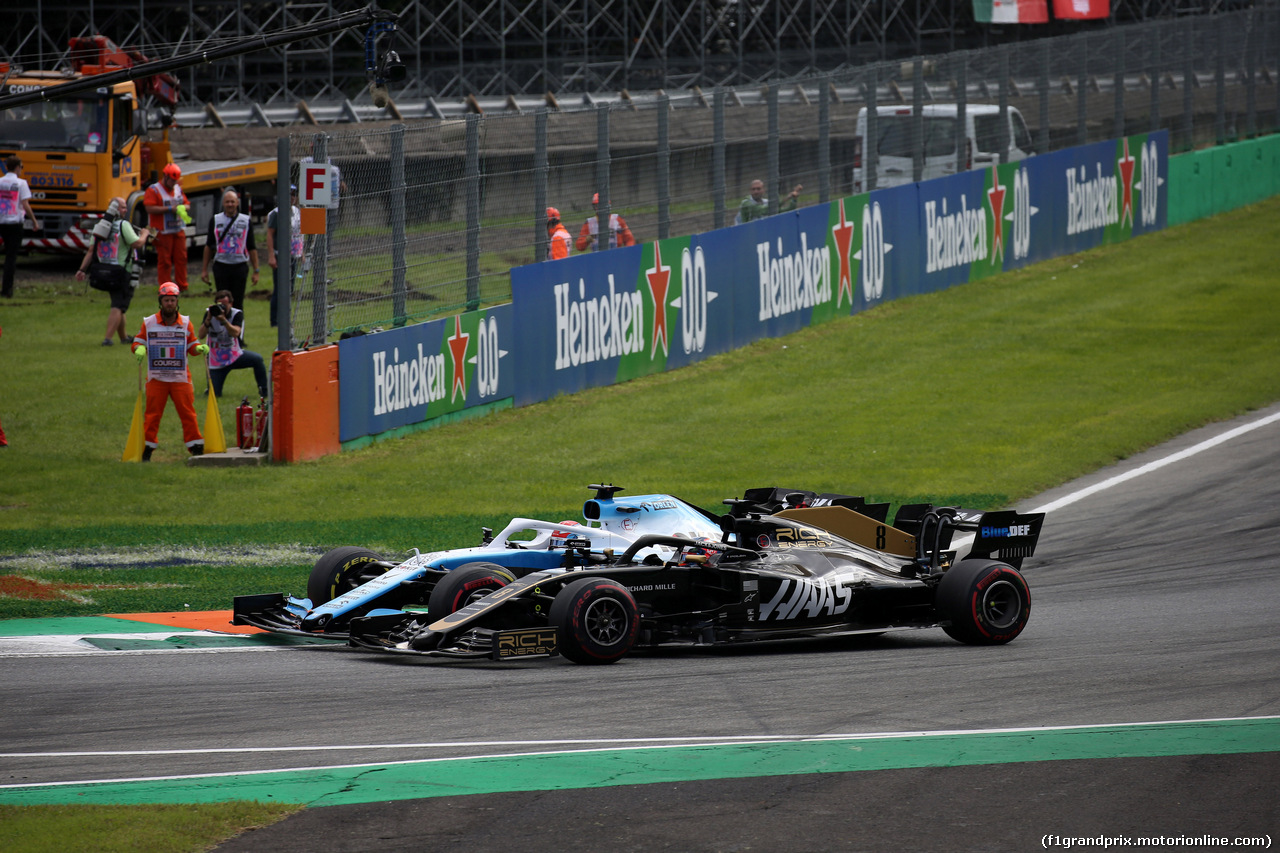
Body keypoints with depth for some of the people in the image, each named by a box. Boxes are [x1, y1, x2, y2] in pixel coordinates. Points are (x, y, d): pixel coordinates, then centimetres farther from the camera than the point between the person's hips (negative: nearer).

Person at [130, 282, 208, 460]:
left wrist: (199, 348, -10)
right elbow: (138, 342, 8)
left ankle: (196, 446, 3)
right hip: (156, 377, 0)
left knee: (187, 412, -2)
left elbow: (192, 345, 11)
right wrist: (139, 349, -14)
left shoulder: (185, 323, 7)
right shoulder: (149, 323, 4)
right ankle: (146, 449, 7)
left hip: (180, 377, 0)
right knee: (153, 414, 1)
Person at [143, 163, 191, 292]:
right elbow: (150, 208, -18)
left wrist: (183, 208, -5)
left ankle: (182, 286, 15)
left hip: (178, 231, 6)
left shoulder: (178, 189, 15)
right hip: (163, 232, -6)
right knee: (164, 261, -3)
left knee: (181, 258, 6)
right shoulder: (153, 190, -6)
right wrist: (170, 209, -20)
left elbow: (186, 203, 21)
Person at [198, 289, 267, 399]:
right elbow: (200, 336, -16)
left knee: (257, 359, -27)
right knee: (214, 394, -6)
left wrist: (223, 319, -39)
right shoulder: (210, 313, -8)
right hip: (217, 361, 0)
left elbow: (235, 333, -27)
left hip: (235, 356, 0)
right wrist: (208, 319, -30)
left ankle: (263, 392, -14)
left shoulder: (237, 314, -9)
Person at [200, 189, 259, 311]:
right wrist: (204, 269, 8)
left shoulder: (246, 221, 6)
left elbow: (252, 248, 7)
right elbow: (209, 246, 12)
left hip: (240, 267, -1)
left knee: (238, 302, 0)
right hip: (221, 267, 1)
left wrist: (256, 271, 2)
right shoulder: (215, 221, 7)